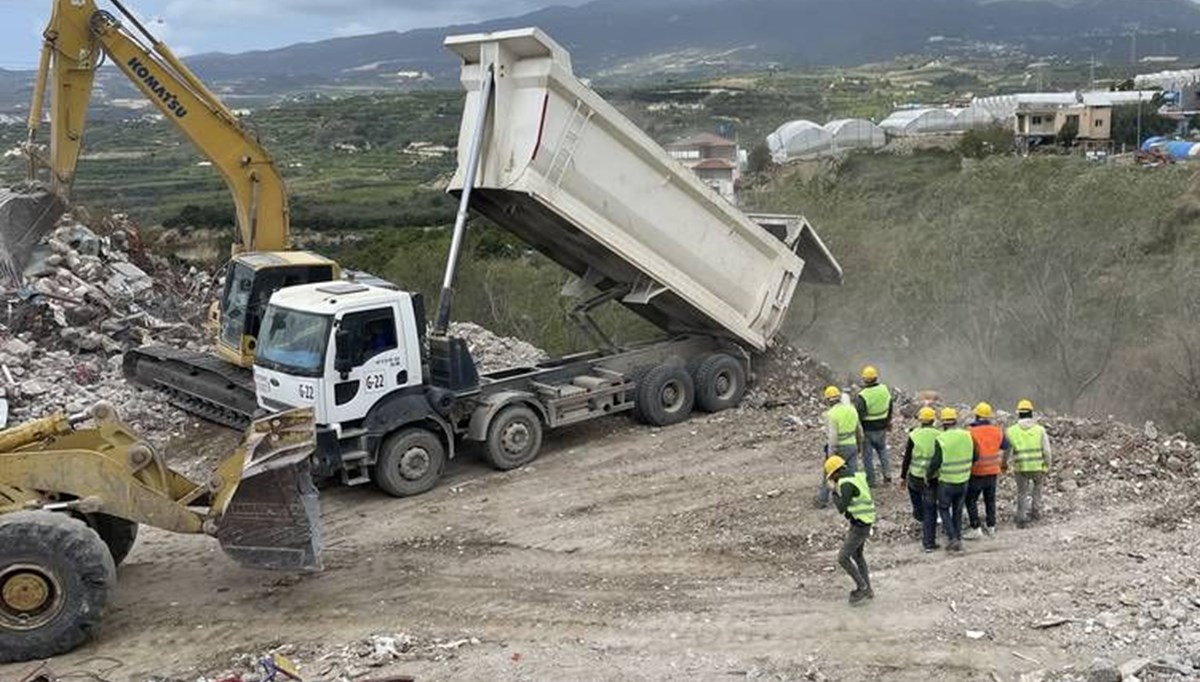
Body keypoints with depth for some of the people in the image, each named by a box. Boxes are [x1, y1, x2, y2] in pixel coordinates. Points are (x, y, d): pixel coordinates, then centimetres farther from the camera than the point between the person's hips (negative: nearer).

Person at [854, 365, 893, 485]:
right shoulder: (885, 390, -6)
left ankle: (871, 479, 17)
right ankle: (887, 474, 22)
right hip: (881, 428, 5)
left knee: (867, 454, 9)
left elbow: (858, 415, -21)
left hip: (868, 430, -5)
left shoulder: (863, 396, -25)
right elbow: (890, 408, 9)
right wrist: (888, 422, 24)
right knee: (882, 450, 26)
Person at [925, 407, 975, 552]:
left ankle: (952, 538, 3)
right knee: (958, 511, 18)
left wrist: (928, 476, -2)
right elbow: (974, 457, 5)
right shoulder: (967, 436, -3)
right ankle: (958, 540, 21)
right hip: (963, 481, 4)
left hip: (946, 482, -4)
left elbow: (936, 462, -17)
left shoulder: (941, 439, -18)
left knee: (944, 509, 13)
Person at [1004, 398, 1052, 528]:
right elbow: (1046, 451, -4)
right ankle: (1036, 512, 31)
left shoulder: (1012, 431, -3)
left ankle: (1022, 519, 9)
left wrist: (1004, 464, 21)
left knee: (1022, 493, 14)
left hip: (1020, 468, -1)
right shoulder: (1040, 429, -4)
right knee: (1037, 487, 29)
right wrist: (1046, 467, 8)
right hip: (1038, 467, 1)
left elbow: (1007, 450, 4)